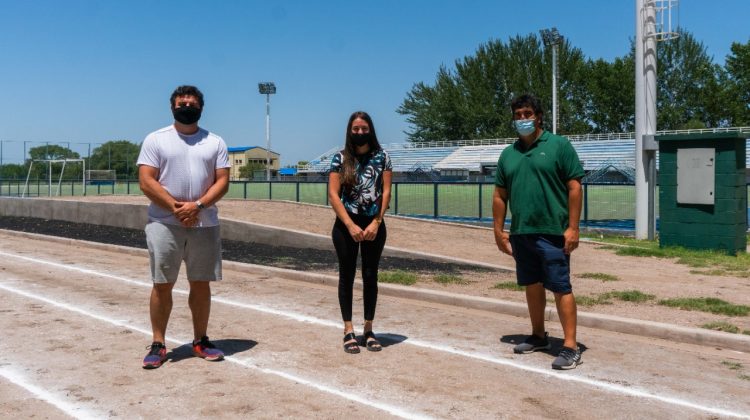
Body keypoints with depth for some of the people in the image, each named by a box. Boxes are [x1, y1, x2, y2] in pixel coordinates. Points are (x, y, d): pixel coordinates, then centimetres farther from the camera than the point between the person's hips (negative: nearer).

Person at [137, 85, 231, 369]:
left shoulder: (215, 142, 9)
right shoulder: (156, 140, 3)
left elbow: (222, 181, 1)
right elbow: (146, 182, -5)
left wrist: (196, 206, -14)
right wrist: (176, 208, -15)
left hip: (204, 224, 2)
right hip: (164, 223, -2)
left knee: (201, 283, 7)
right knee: (162, 284, 0)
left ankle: (200, 341, 19)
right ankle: (158, 345, 9)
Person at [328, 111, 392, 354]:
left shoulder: (381, 157, 2)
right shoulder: (341, 158, -2)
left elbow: (386, 192, -2)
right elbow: (333, 194, -7)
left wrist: (375, 223, -12)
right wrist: (351, 226, -15)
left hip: (374, 224, 1)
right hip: (345, 225, -1)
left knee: (370, 276, 6)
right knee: (347, 275, 4)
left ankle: (368, 329, 15)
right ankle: (348, 331, 9)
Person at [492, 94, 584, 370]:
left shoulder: (558, 145, -3)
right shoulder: (508, 154, 12)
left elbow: (574, 187, -6)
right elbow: (500, 195, 15)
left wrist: (573, 228, -12)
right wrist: (499, 231, 10)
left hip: (552, 232, -6)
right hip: (520, 233, 6)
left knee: (561, 288, -5)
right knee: (532, 286, 16)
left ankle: (570, 347, -2)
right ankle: (538, 337, 30)